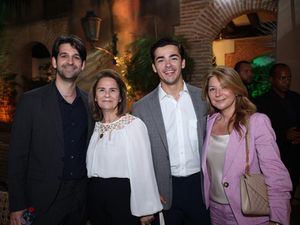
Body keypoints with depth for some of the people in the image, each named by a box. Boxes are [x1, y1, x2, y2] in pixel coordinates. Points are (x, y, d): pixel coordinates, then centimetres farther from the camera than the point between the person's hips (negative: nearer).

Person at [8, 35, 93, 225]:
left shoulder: (89, 102, 3)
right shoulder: (31, 100, -8)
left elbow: (90, 150, 9)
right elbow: (18, 155, -7)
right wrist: (17, 206, -8)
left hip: (81, 195, 3)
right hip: (45, 199, -3)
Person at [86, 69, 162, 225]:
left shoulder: (134, 124, -12)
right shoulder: (96, 126, 7)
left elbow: (143, 169, -13)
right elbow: (92, 165, 14)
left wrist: (145, 209, -12)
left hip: (123, 196, -5)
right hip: (95, 197, 6)